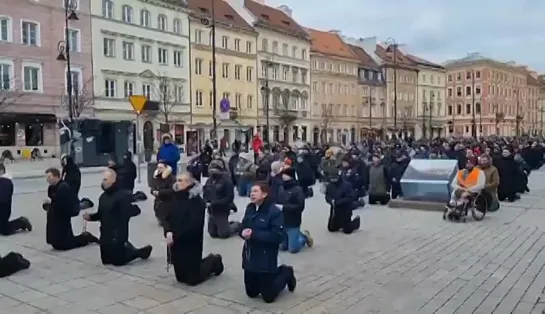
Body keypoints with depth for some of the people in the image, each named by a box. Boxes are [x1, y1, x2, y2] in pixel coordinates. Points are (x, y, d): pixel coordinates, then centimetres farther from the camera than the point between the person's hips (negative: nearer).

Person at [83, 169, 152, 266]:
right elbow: (101, 214, 14)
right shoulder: (103, 196, 8)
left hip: (117, 235, -8)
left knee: (118, 261, 0)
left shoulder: (123, 195, -17)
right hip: (105, 234, 8)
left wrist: (119, 235, -24)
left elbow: (124, 217, -21)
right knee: (106, 260, 17)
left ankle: (141, 251, 19)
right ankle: (127, 248, 36)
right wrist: (90, 217, -5)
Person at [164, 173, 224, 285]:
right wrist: (168, 232, -16)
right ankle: (210, 261, 35)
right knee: (180, 277, 16)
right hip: (176, 244, 7)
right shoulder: (176, 198, 4)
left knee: (192, 279, 2)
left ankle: (214, 262, 25)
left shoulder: (197, 201, -16)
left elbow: (193, 226, -22)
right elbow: (167, 218, 3)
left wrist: (175, 236, -21)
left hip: (191, 244, -7)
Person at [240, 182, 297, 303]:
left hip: (266, 260, -7)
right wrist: (243, 232, -14)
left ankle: (286, 273, 27)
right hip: (249, 257, 7)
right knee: (251, 293, 19)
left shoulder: (274, 211, -18)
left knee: (268, 297, 5)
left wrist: (254, 234, -27)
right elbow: (243, 227, 11)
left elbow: (278, 236, -24)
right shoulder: (250, 208, 3)